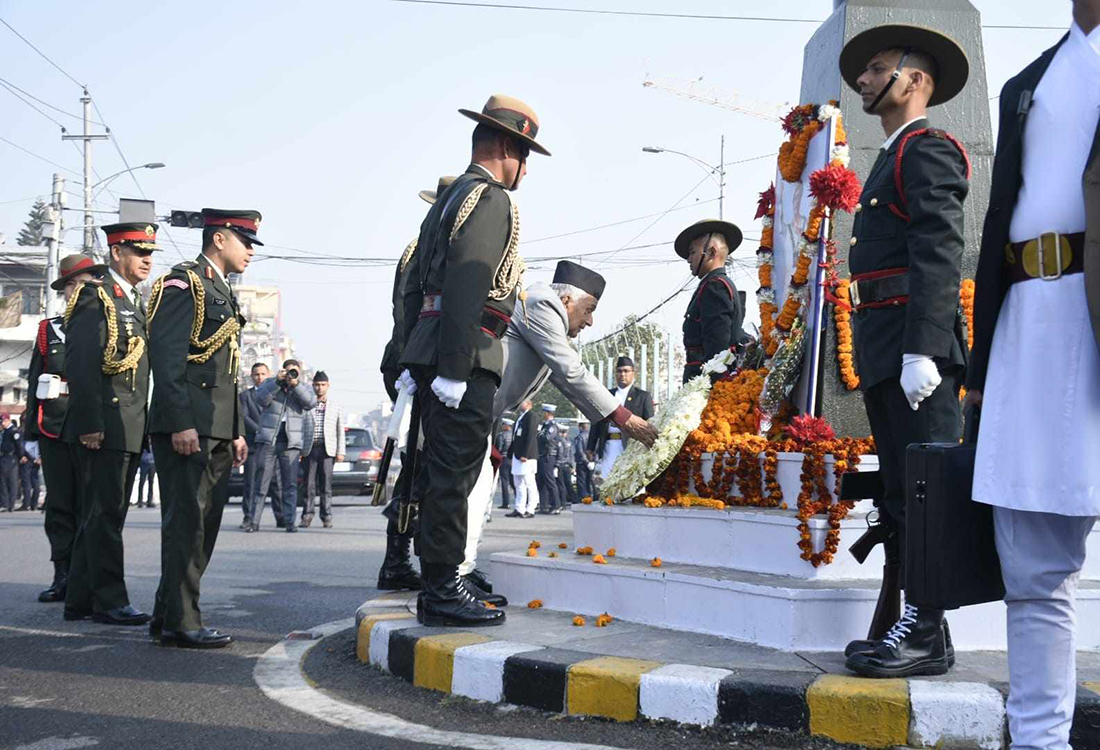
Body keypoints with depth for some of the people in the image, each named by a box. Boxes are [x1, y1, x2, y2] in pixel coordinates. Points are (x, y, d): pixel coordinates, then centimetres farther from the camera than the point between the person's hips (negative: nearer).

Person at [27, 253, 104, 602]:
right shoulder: (48, 330, 12)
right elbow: (35, 380, 13)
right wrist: (33, 426, 7)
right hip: (54, 429, 2)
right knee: (59, 505, 5)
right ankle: (63, 576, 11)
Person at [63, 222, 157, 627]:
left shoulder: (136, 303, 20)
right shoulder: (94, 296, -7)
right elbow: (81, 364, -16)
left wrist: (144, 426, 16)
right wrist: (90, 422, -22)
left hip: (129, 427, 9)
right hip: (102, 425, -9)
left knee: (100, 514, 12)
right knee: (105, 512, -6)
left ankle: (81, 600, 18)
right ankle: (110, 600, -2)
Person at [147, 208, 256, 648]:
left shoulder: (224, 294, 23)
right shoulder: (183, 283, -6)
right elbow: (166, 356, -16)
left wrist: (237, 431, 19)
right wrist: (180, 423, -22)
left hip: (216, 430, 10)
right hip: (186, 426, -10)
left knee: (205, 521, 11)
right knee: (186, 520, -8)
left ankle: (168, 614, 19)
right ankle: (180, 623, -4)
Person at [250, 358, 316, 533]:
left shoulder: (303, 388, 14)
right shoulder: (269, 383, 11)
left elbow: (311, 402, -6)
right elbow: (261, 399, -7)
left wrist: (296, 385, -15)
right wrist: (278, 382, -15)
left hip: (291, 442, 1)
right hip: (268, 440, -1)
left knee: (290, 484, -2)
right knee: (261, 482, -3)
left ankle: (290, 522, 0)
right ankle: (254, 521, 0)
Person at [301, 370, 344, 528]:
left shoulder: (335, 406, 13)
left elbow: (340, 430, 13)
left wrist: (341, 451, 6)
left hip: (327, 449, 0)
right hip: (309, 449, 0)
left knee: (326, 484, -2)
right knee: (309, 484, -1)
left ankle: (327, 517, 2)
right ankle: (307, 516, 4)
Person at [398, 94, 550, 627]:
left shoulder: (449, 199, 22)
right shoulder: (491, 199, -8)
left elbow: (415, 287, 21)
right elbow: (465, 288, -20)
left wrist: (414, 363, 21)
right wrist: (452, 369, -22)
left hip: (429, 353, 10)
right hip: (466, 358, -10)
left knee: (439, 475, 13)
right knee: (453, 477, -7)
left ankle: (436, 587, 21)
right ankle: (442, 592, -4)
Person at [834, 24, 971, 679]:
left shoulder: (927, 148, -5)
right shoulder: (895, 159, 25)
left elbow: (938, 252, -16)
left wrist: (922, 351, -25)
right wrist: (884, 353, 17)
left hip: (916, 343, -10)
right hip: (882, 350, 10)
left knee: (923, 492, -9)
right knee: (899, 494, 10)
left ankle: (927, 636, -7)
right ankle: (900, 625, 15)